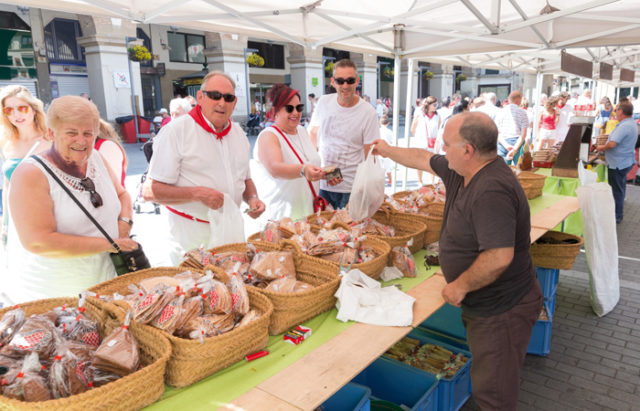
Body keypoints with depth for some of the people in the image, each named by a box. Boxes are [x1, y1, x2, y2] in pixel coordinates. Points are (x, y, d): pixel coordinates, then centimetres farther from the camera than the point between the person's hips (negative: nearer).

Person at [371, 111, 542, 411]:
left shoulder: (492, 190, -30)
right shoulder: (460, 172, 0)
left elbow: (499, 257, -35)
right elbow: (424, 159, 19)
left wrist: (460, 286, -21)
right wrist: (388, 151, 31)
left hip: (501, 310, -10)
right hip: (484, 303, 10)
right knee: (486, 383, 26)